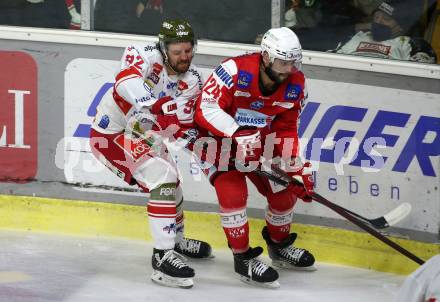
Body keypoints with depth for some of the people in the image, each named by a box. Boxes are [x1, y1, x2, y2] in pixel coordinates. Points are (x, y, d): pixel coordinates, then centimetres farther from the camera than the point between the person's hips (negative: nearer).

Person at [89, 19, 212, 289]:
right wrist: (157, 105, -58)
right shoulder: (145, 56, -24)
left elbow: (184, 124, -9)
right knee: (163, 178, -23)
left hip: (144, 137, 9)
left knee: (172, 183, 24)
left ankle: (176, 240, 52)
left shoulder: (192, 80, -5)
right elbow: (126, 81, -45)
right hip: (112, 135, -9)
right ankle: (163, 257, -24)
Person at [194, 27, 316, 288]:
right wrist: (238, 133, -42)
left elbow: (286, 131, -3)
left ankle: (279, 245, 34)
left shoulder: (295, 85, -12)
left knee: (285, 192, 6)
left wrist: (298, 169, -13)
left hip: (259, 144, 6)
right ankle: (243, 259, -5)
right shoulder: (235, 71, -32)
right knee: (233, 193, -22)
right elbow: (205, 110, -32)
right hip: (218, 139, -6)